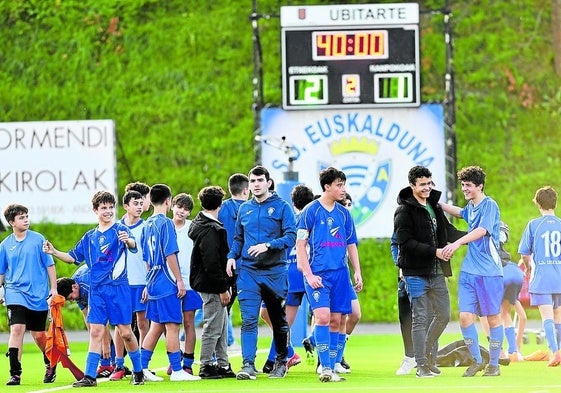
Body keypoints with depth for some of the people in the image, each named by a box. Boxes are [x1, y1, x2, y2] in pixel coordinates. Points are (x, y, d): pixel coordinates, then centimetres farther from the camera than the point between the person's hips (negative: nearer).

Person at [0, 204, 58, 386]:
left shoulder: (38, 239, 0)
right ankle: (15, 374, -15)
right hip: (15, 294, 0)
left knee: (38, 334, 7)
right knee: (17, 329, -16)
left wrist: (53, 288, 0)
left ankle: (50, 365, 34)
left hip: (38, 295, 0)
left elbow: (50, 265, 4)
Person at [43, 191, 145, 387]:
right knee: (96, 332, -1)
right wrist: (54, 252, 5)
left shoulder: (120, 230, -2)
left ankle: (138, 371, 14)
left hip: (118, 288, -4)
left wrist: (128, 241, -47)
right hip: (97, 290, 4)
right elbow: (73, 257, 22)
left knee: (125, 332, -2)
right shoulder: (90, 237, 14)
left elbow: (133, 245, -23)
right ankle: (89, 376, -4)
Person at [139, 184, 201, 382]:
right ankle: (177, 371, -4)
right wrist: (179, 280, -12)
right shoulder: (166, 223, -12)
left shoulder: (148, 225, 13)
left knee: (156, 326, 12)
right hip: (167, 283, -8)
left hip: (154, 283, 8)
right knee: (172, 326, -5)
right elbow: (170, 254, -16)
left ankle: (142, 368, 11)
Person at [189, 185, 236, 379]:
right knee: (213, 327, -4)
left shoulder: (201, 224, 14)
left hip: (210, 284, 10)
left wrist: (225, 285, 20)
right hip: (211, 286, -10)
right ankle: (206, 366, 1)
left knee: (222, 326, 15)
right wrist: (223, 288, -19)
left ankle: (223, 365, 19)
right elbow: (212, 263, -23)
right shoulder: (210, 230, -19)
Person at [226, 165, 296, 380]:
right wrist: (232, 256, 3)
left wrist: (267, 245, -22)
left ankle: (281, 361, 25)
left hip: (275, 271, -2)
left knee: (278, 320, 10)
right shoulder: (244, 209, 10)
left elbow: (291, 237, -10)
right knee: (248, 319, -10)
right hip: (248, 271, 2)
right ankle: (248, 364, -13)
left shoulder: (281, 206, -2)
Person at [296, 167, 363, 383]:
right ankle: (325, 367, -15)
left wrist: (357, 272, 11)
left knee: (335, 320, 3)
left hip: (340, 273, 5)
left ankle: (330, 367, 8)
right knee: (322, 317, -16)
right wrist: (308, 274, -10)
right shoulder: (311, 211, -3)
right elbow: (300, 244, -4)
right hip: (318, 273, -5)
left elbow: (351, 244, 19)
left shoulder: (343, 213, 12)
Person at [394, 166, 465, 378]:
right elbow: (406, 242, -17)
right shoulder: (405, 211, -9)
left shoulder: (435, 207, 14)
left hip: (437, 273, 7)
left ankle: (428, 354, 29)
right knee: (420, 319, -6)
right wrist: (434, 251, -21)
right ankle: (422, 365, -2)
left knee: (443, 315, 12)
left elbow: (448, 232, 22)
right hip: (416, 274, -7)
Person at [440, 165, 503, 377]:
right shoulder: (471, 207, 13)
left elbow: (481, 230, -27)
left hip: (489, 272, -7)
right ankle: (476, 361, 13)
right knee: (465, 316, -1)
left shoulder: (489, 205, -10)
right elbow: (458, 212, 39)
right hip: (469, 271, 7)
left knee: (493, 318, 3)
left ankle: (493, 364, 13)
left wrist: (457, 243, -39)